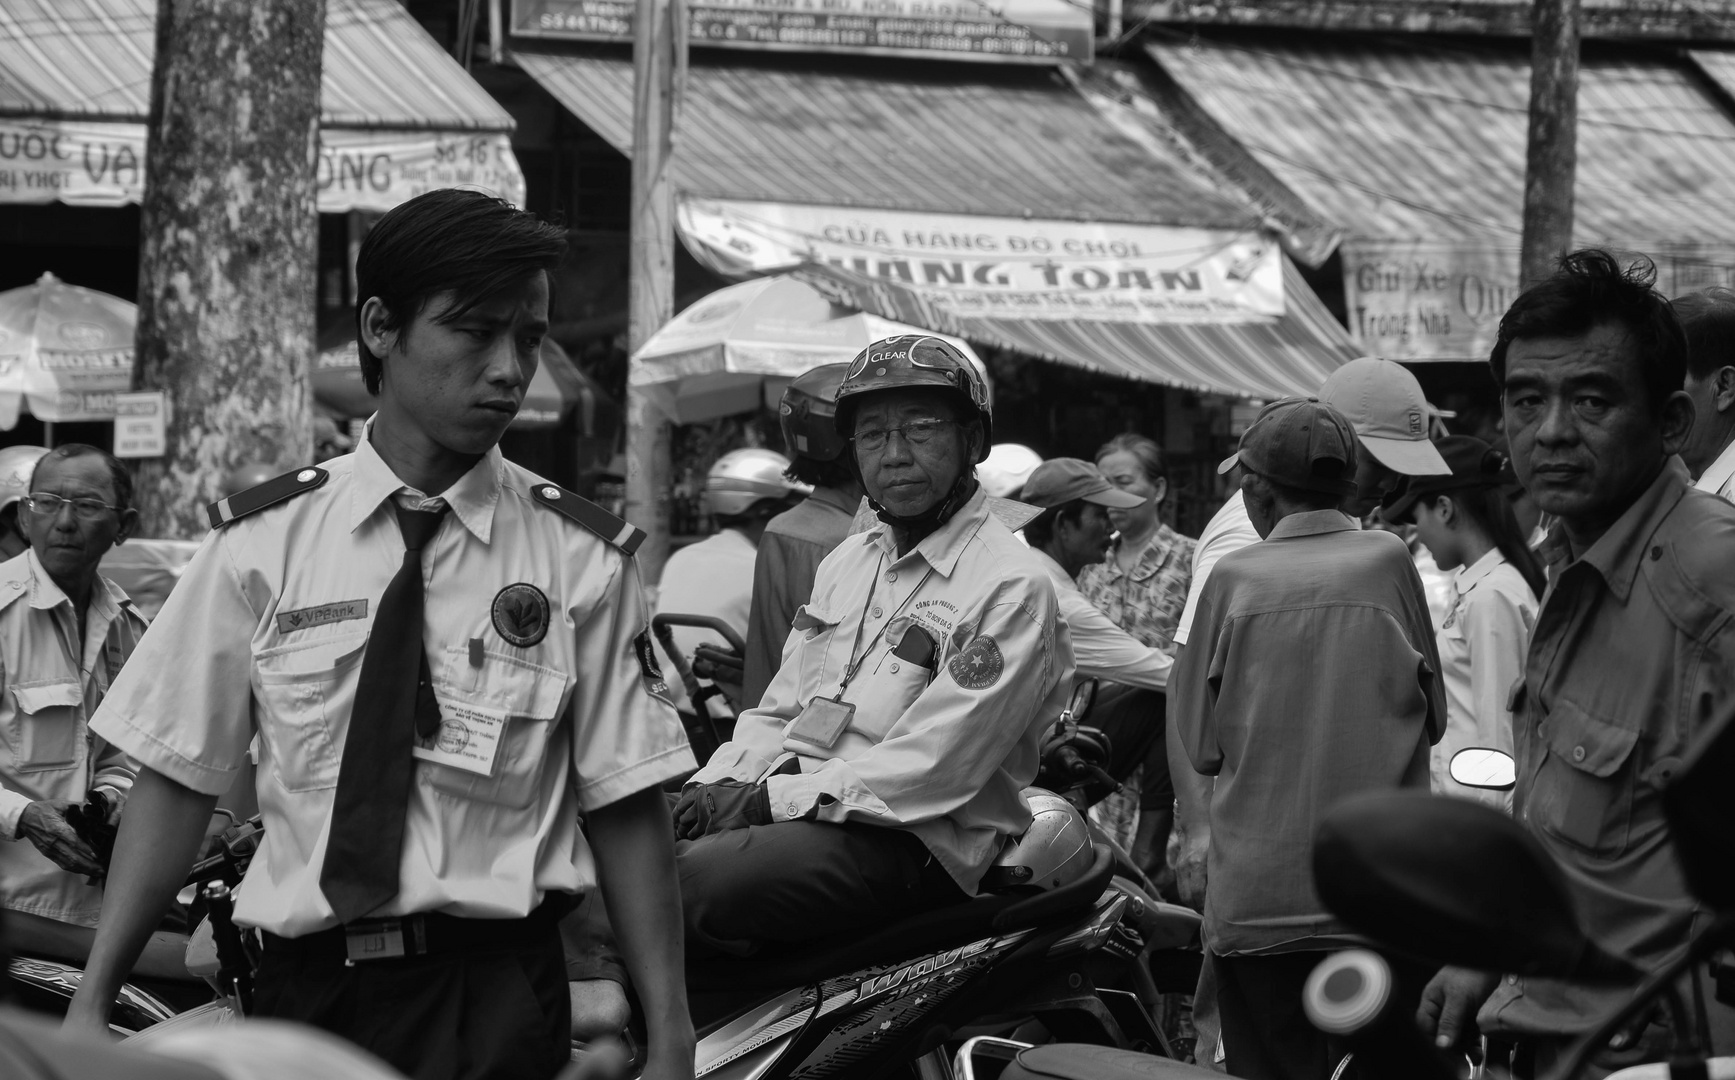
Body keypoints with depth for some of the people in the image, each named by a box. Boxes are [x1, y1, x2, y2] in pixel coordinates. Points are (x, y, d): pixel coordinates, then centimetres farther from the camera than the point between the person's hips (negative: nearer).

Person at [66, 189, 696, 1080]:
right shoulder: (262, 544, 1)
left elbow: (626, 810, -1)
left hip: (498, 1005, -1)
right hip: (300, 992, 1)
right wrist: (91, 1006, -4)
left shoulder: (581, 560, 0)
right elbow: (177, 778, 2)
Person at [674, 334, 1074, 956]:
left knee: (695, 883, -31)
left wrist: (773, 798, -16)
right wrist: (716, 784, 0)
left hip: (912, 842, -8)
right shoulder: (848, 561, 22)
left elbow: (931, 768, -16)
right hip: (795, 804, 8)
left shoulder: (1012, 588, -7)